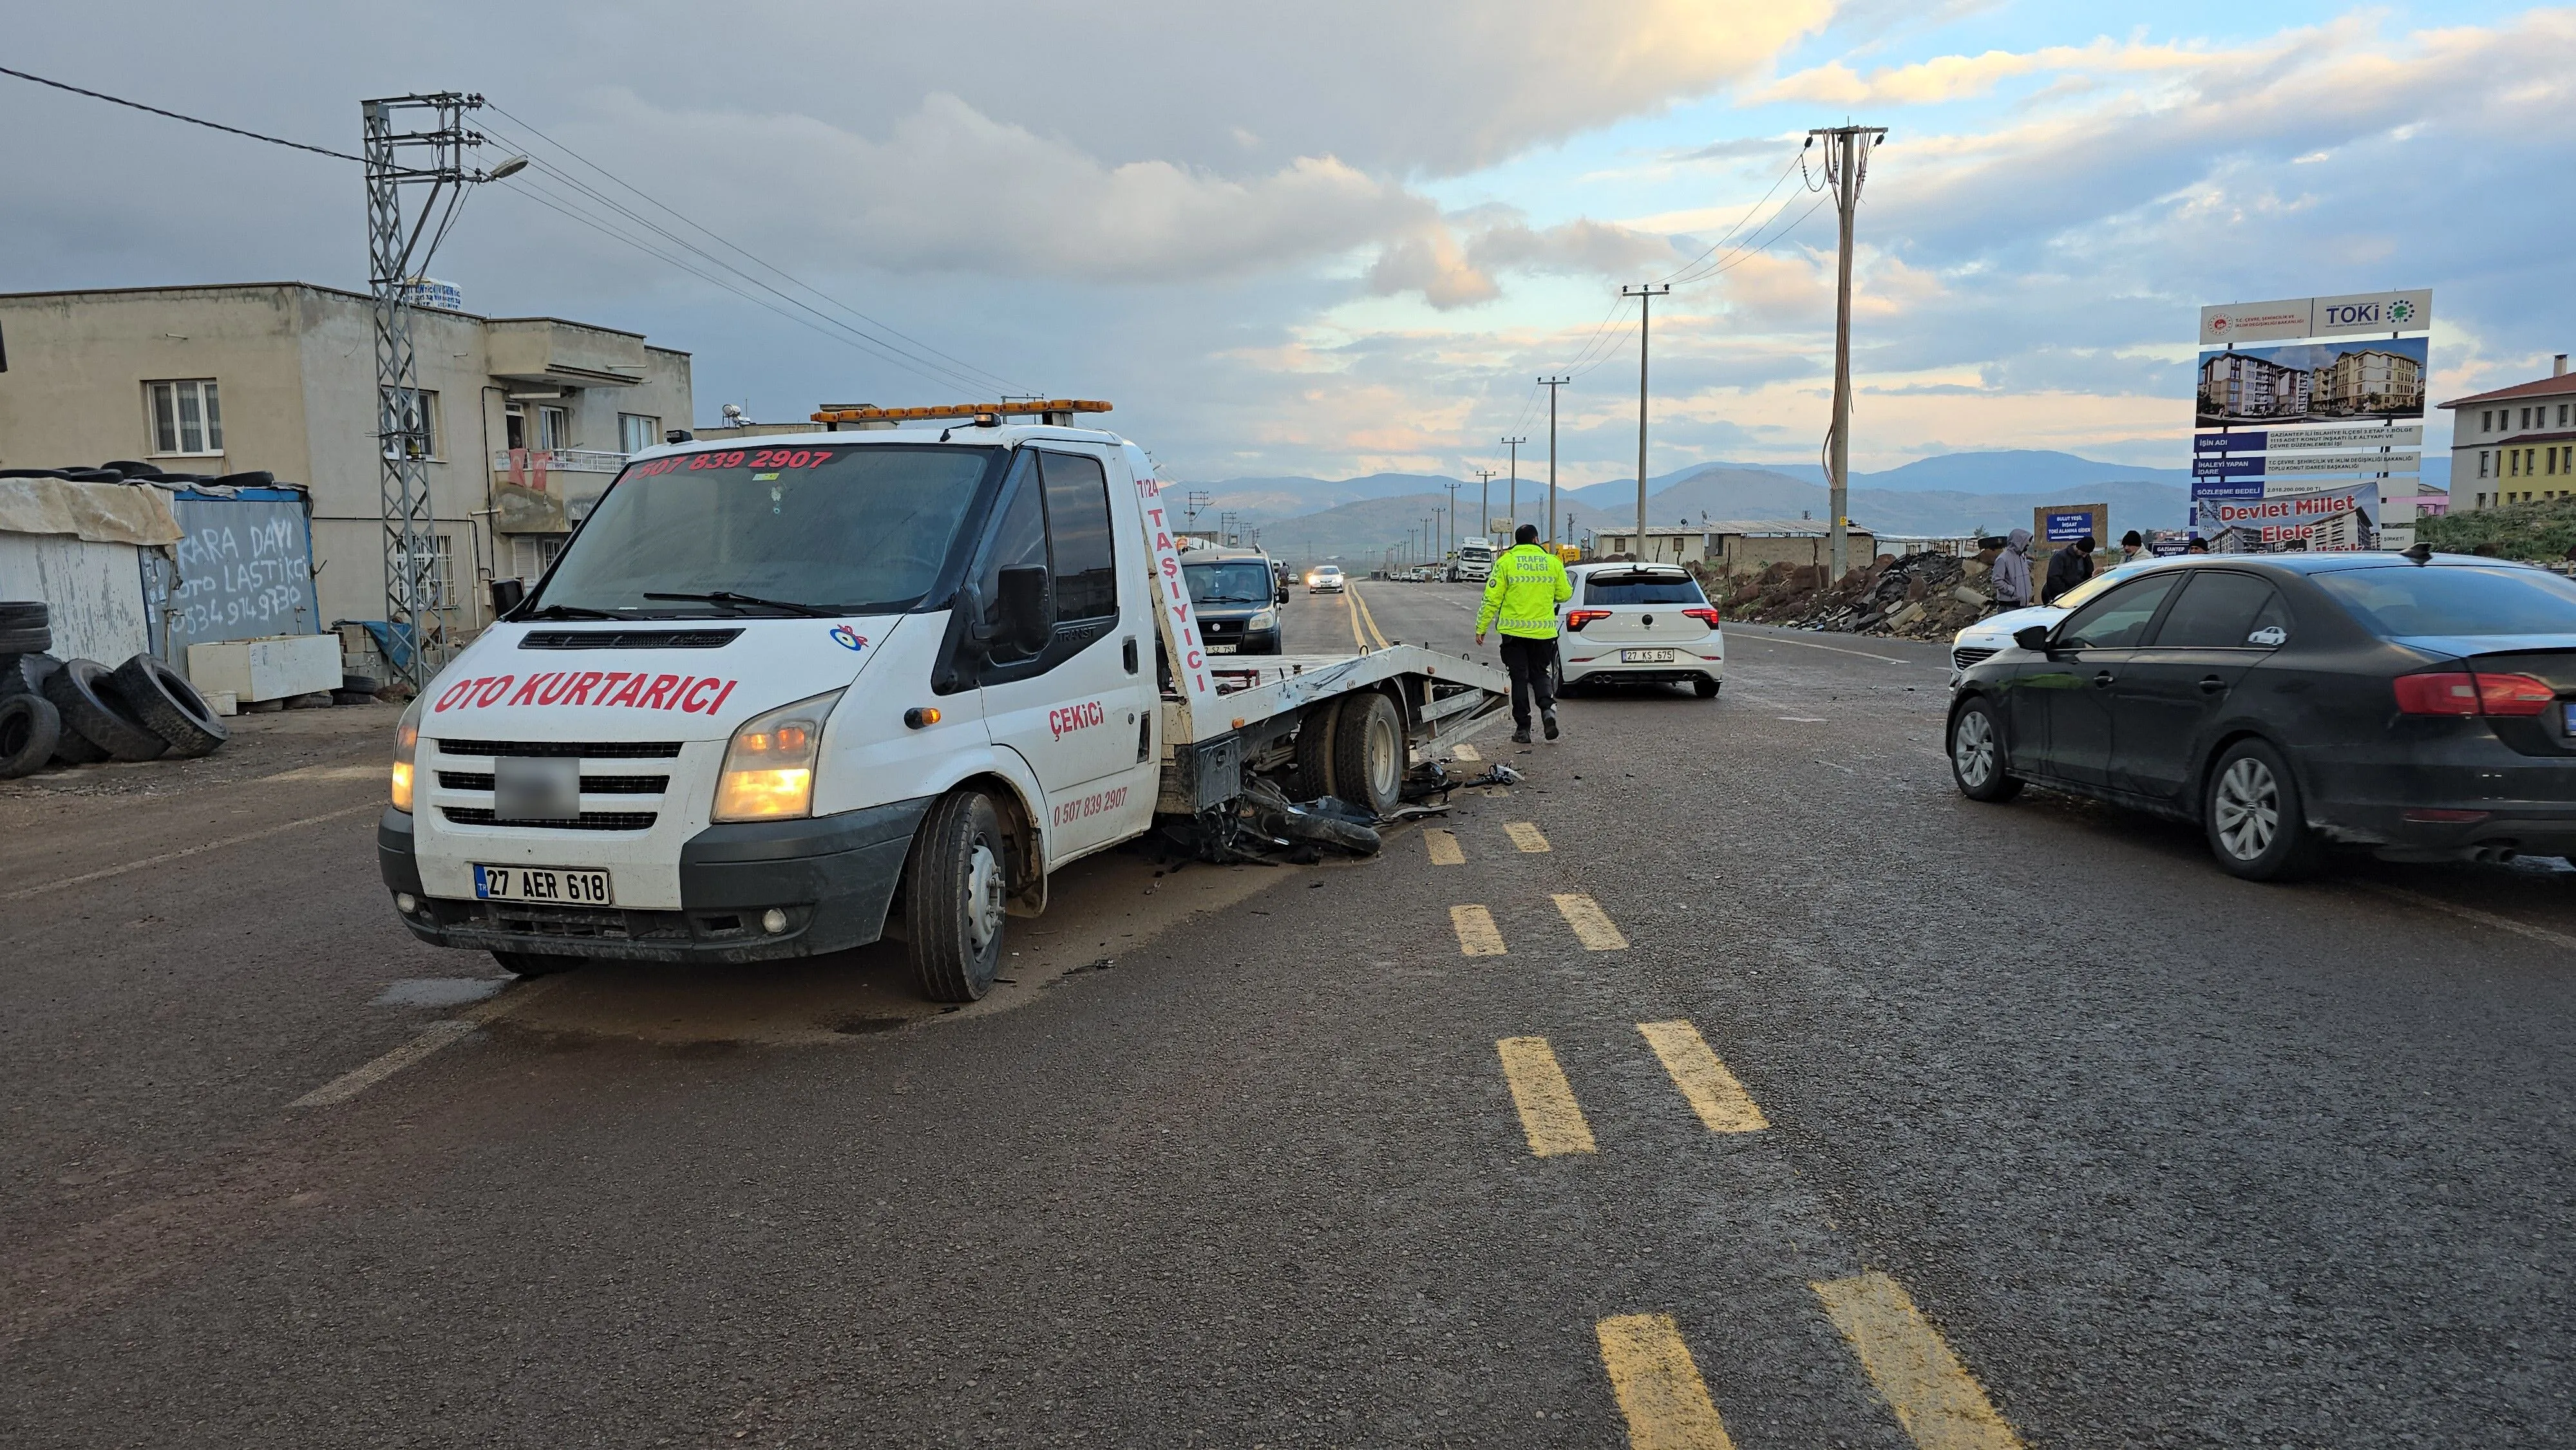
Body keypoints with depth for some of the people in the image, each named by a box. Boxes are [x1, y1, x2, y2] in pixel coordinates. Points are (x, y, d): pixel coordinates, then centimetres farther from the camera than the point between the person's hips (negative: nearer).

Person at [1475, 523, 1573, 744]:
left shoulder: (1506, 562, -3)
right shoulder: (1552, 562, 3)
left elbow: (1492, 598, -5)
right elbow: (1565, 594, 11)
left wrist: (1481, 627, 2)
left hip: (1514, 630, -2)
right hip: (1544, 631, 2)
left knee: (1519, 678, 6)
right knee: (1540, 673, 16)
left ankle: (1523, 728, 6)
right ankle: (1548, 708, -10)